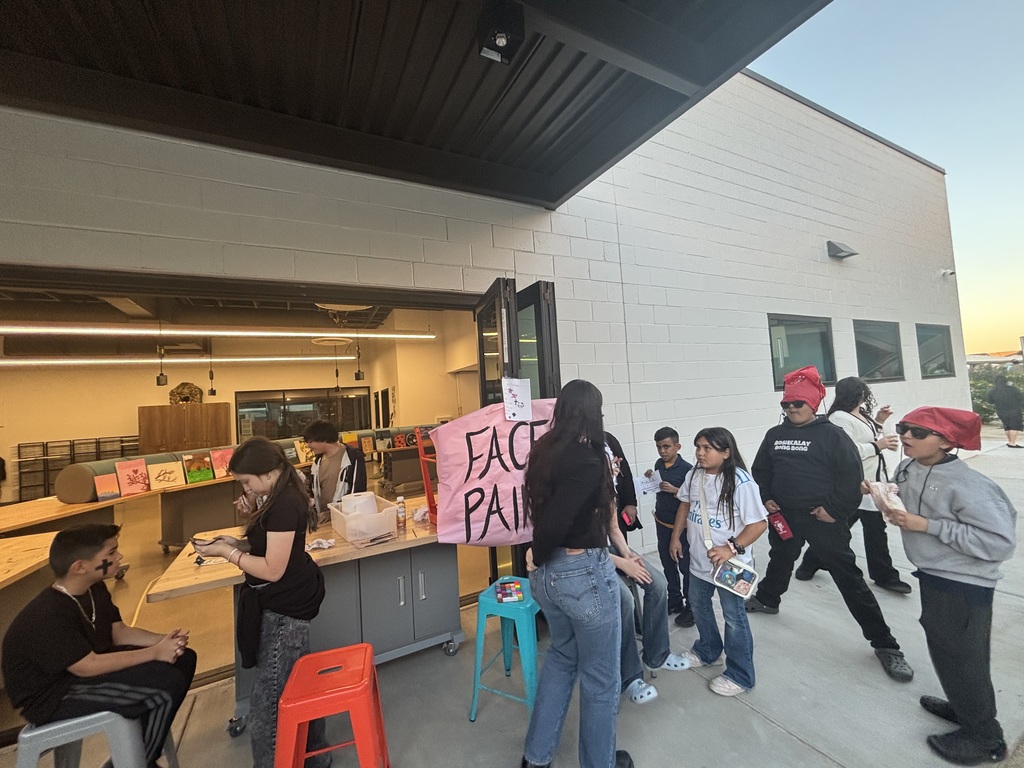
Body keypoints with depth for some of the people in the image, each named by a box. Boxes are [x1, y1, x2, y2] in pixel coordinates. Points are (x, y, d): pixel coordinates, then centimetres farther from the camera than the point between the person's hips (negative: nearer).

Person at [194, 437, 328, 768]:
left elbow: (272, 569, -23)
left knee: (266, 709, 3)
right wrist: (239, 542, 2)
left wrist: (227, 552, -15)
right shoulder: (281, 499, 6)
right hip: (285, 605, 11)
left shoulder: (284, 506, -26)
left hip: (284, 611, -11)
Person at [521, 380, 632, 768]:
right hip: (584, 572, -7)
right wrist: (537, 556, -9)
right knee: (600, 677, 19)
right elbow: (555, 523, -28)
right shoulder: (588, 460, -24)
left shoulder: (542, 451, -2)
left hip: (549, 572, 7)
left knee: (561, 657, 29)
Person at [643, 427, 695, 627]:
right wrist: (649, 479, -5)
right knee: (668, 565, 18)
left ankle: (691, 606, 26)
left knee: (685, 566, 8)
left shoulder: (686, 468, -17)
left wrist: (675, 490, -28)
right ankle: (674, 600, 35)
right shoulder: (659, 464, 0)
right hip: (662, 523, 6)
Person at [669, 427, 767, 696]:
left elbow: (759, 523, -22)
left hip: (730, 563, -7)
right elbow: (685, 504, 11)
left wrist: (731, 548, -29)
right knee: (698, 604, 24)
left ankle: (740, 676, 31)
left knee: (734, 616, 10)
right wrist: (676, 537, 9)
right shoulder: (694, 475, -3)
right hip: (699, 559, 7)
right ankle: (708, 651, 48)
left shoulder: (741, 482, -24)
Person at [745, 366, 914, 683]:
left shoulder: (832, 434, -11)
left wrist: (834, 509, -16)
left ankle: (884, 644, 17)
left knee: (849, 579, 1)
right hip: (784, 517, 5)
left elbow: (852, 476, -13)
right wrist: (765, 498, 2)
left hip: (823, 519, -5)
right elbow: (759, 470, 11)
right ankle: (767, 599, 48)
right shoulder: (775, 435, 3)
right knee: (779, 561, 25)